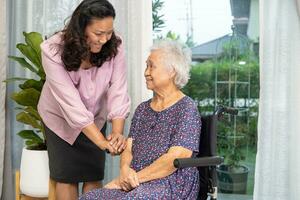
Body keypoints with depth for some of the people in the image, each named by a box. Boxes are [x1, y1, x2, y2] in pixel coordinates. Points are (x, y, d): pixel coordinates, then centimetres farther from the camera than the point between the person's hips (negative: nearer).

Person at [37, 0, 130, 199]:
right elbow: (71, 102, -35)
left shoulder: (114, 46, -23)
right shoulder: (54, 51, -30)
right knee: (67, 176, 3)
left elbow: (118, 91, -25)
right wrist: (102, 141, -42)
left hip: (95, 119, 2)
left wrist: (117, 132, -41)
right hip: (61, 119, -2)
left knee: (94, 176, 3)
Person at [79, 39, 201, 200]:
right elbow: (128, 148, 11)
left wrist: (136, 177, -13)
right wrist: (125, 170, -11)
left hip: (172, 186, -6)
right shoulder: (142, 109, 17)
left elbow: (176, 158, -14)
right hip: (136, 185, 6)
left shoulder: (186, 108, -5)